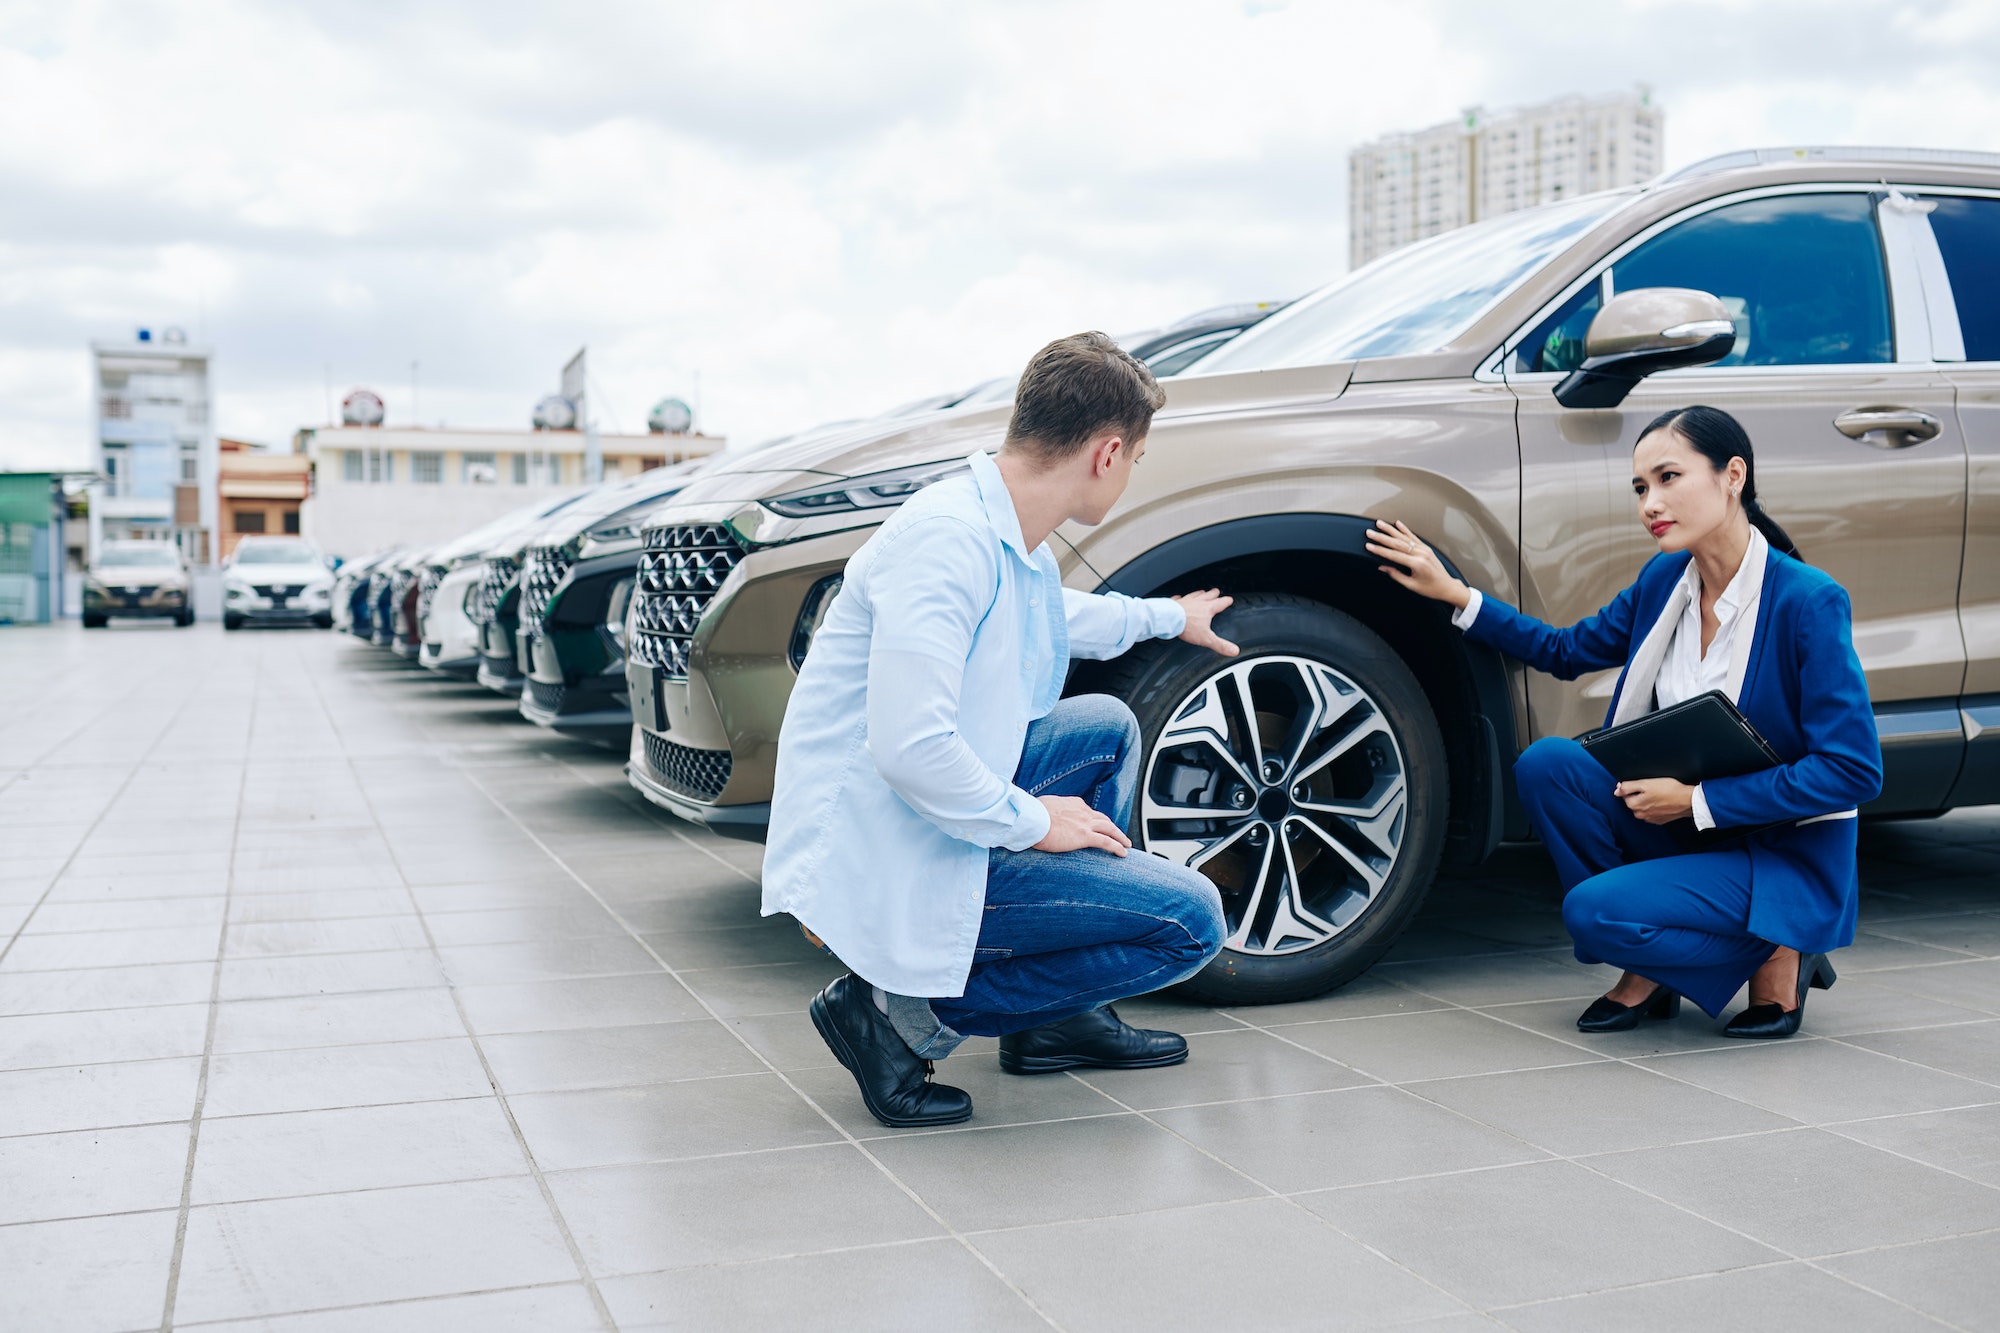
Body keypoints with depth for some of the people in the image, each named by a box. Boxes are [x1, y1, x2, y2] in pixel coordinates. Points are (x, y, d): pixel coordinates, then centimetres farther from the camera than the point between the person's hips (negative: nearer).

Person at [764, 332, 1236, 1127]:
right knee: (1191, 921, -7)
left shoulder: (1011, 539, 9)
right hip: (880, 865, -10)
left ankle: (1061, 1018, 25)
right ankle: (903, 1013, -5)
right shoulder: (950, 538, -22)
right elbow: (909, 748, -30)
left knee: (1108, 728, 25)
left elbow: (1051, 615, 36)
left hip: (930, 819, 10)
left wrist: (1168, 615, 47)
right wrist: (1032, 820, -16)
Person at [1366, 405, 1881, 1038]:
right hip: (1690, 824, 7)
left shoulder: (1809, 601, -20)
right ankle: (1648, 972, -1)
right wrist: (1453, 594, 5)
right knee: (1546, 764, -14)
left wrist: (1697, 799, -21)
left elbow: (1853, 770, -21)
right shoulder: (1666, 578, 0)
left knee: (1593, 910, -25)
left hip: (1790, 859, -7)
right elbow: (1567, 651, 16)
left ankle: (1775, 953, 0)